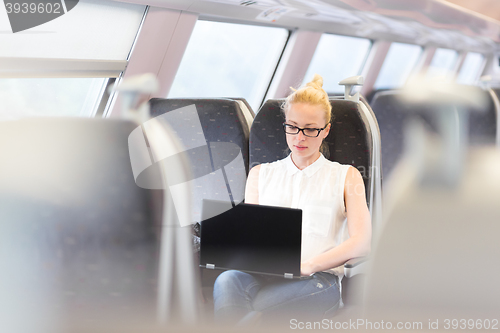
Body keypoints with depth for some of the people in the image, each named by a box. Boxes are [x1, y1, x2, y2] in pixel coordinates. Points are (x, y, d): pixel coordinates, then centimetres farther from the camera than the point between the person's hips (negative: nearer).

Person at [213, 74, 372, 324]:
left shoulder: (346, 176, 18)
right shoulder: (260, 173, 28)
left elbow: (361, 242, 4)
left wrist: (309, 264, -14)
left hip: (317, 279, -2)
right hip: (262, 274, 3)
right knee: (228, 281, -39)